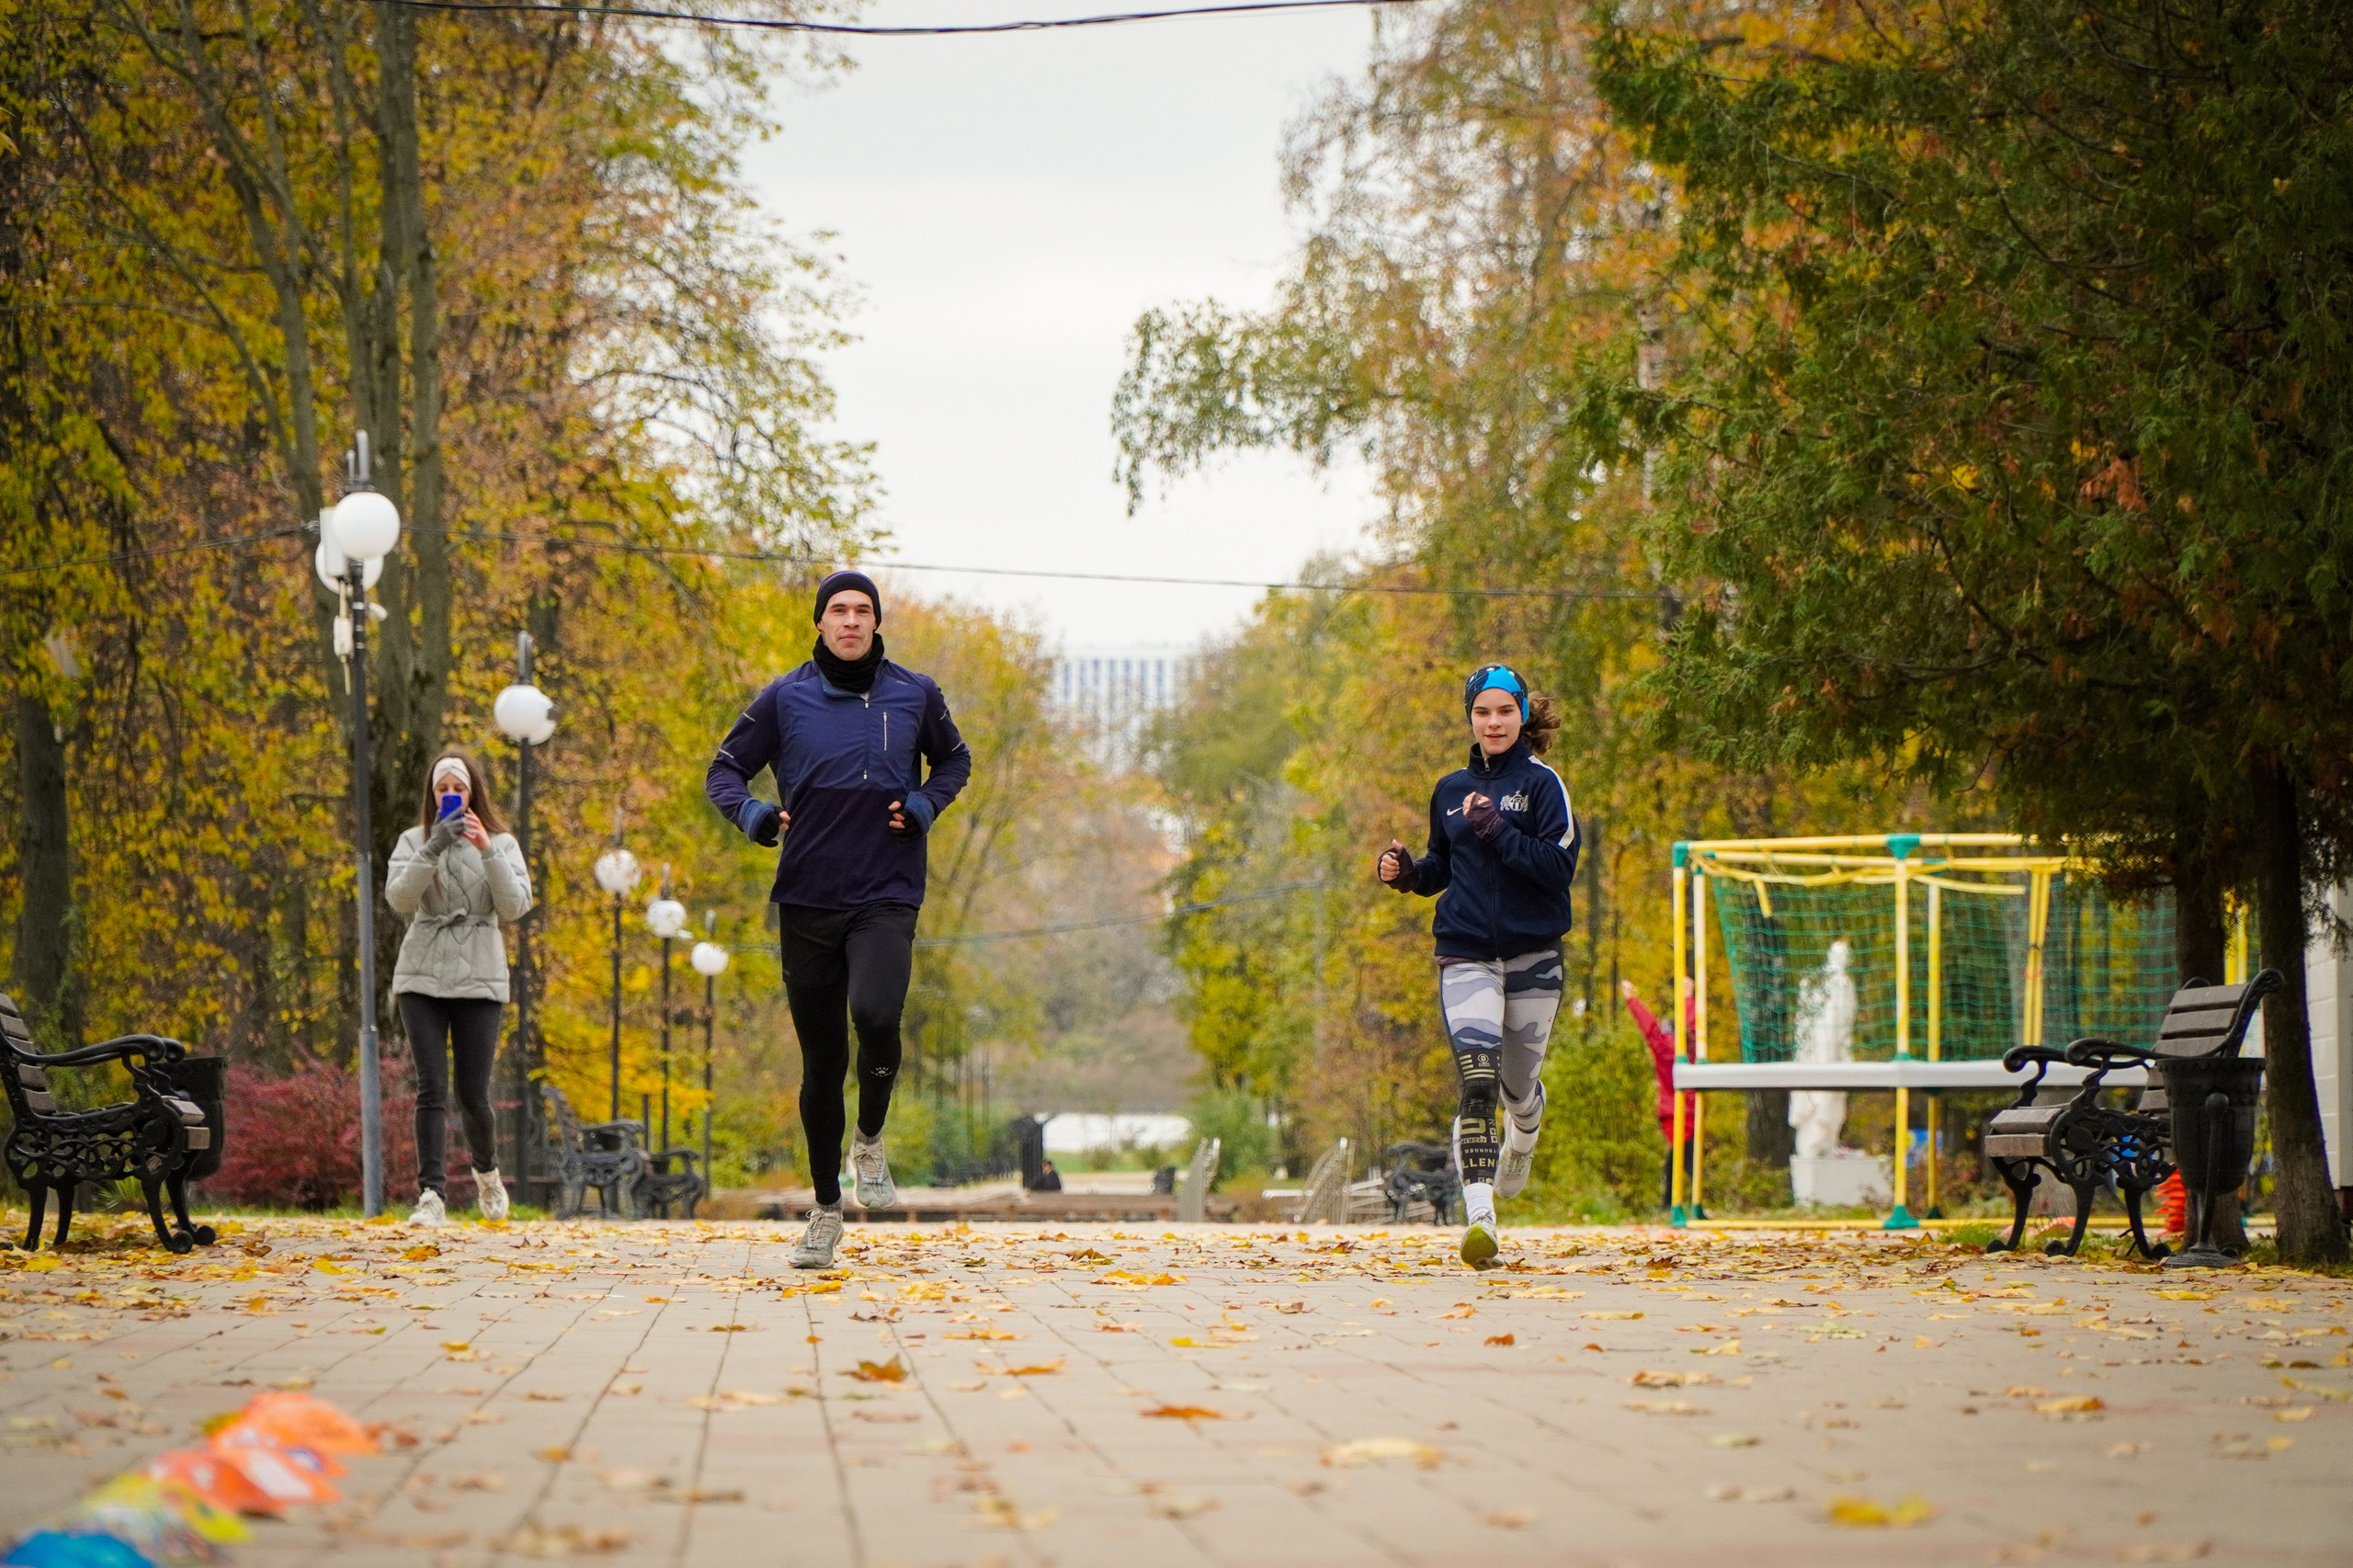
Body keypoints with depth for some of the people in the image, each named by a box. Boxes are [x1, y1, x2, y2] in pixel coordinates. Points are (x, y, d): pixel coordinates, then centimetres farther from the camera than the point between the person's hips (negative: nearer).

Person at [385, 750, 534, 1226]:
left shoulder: (501, 843, 7)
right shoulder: (413, 842, 7)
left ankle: (486, 1171, 28)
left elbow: (515, 905, -7)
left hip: (479, 980, 0)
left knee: (473, 1093, 0)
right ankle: (432, 1195, -14)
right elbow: (398, 898, -9)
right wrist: (433, 849, -20)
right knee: (432, 1088, -11)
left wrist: (487, 850, -17)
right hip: (422, 977, 0)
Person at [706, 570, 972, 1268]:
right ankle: (826, 1209, 21)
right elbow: (725, 770, 9)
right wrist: (751, 812, -12)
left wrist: (925, 805, 1)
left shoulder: (915, 695, 5)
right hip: (807, 901, 1)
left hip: (887, 896, -1)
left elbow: (954, 760, 21)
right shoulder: (784, 698, 2)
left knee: (875, 1014, -27)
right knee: (822, 1060, 6)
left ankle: (870, 1143, 1)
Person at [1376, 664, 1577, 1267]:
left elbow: (1560, 867, -13)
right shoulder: (1451, 790, 12)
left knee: (1517, 1082, 12)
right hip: (1466, 955, 1)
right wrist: (1405, 871, 1)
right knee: (1477, 1082, -18)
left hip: (1533, 956, -1)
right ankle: (1479, 1216, -25)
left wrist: (1497, 831, -21)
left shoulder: (1542, 784, -2)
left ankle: (1522, 1141, 50)